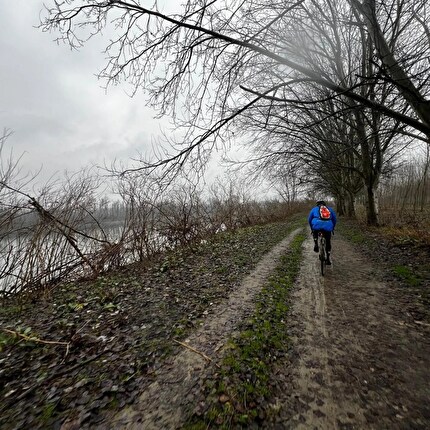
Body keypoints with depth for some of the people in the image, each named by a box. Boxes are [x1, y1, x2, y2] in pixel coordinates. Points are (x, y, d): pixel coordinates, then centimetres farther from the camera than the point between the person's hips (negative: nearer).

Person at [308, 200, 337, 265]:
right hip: (328, 227, 1)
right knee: (328, 243, 17)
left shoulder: (314, 209, 22)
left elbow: (309, 219, 23)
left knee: (315, 232, 35)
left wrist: (312, 228, 35)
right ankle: (328, 259, 20)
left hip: (317, 226, -1)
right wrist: (332, 228, 41)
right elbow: (335, 219, 29)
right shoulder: (330, 209, 27)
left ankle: (316, 244, 15)